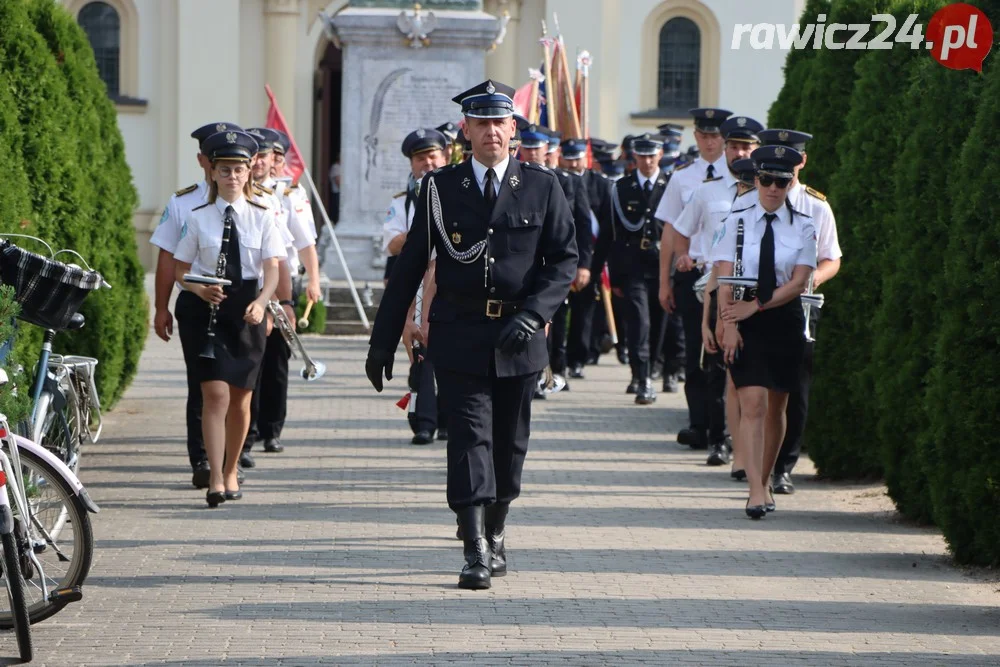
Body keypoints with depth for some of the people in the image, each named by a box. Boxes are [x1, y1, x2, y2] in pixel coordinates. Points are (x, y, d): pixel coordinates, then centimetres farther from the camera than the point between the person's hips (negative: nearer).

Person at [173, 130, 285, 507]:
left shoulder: (261, 217, 4)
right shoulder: (198, 218, 3)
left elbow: (272, 269, -3)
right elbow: (180, 269, 7)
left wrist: (261, 302, -21)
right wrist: (199, 289, -15)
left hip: (246, 310, 2)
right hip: (205, 309, -2)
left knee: (240, 398, 9)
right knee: (216, 393, -14)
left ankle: (230, 472, 28)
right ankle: (215, 480, -17)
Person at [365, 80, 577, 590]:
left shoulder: (541, 187, 4)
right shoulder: (441, 188, 4)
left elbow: (565, 259, 2)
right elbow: (409, 266, 6)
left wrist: (533, 313, -14)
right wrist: (383, 340, 4)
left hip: (518, 338, 1)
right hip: (459, 336, -1)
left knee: (509, 442, 10)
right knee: (469, 437, -9)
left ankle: (494, 533, 30)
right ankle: (476, 552, -12)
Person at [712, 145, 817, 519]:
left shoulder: (803, 227, 3)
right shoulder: (737, 223, 2)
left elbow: (799, 281, -4)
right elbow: (724, 278, -3)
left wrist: (757, 305, -12)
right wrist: (729, 323, -13)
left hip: (785, 319, 2)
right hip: (745, 322, -2)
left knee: (776, 407, 9)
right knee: (753, 404, -13)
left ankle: (765, 481, 24)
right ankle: (756, 490, -18)